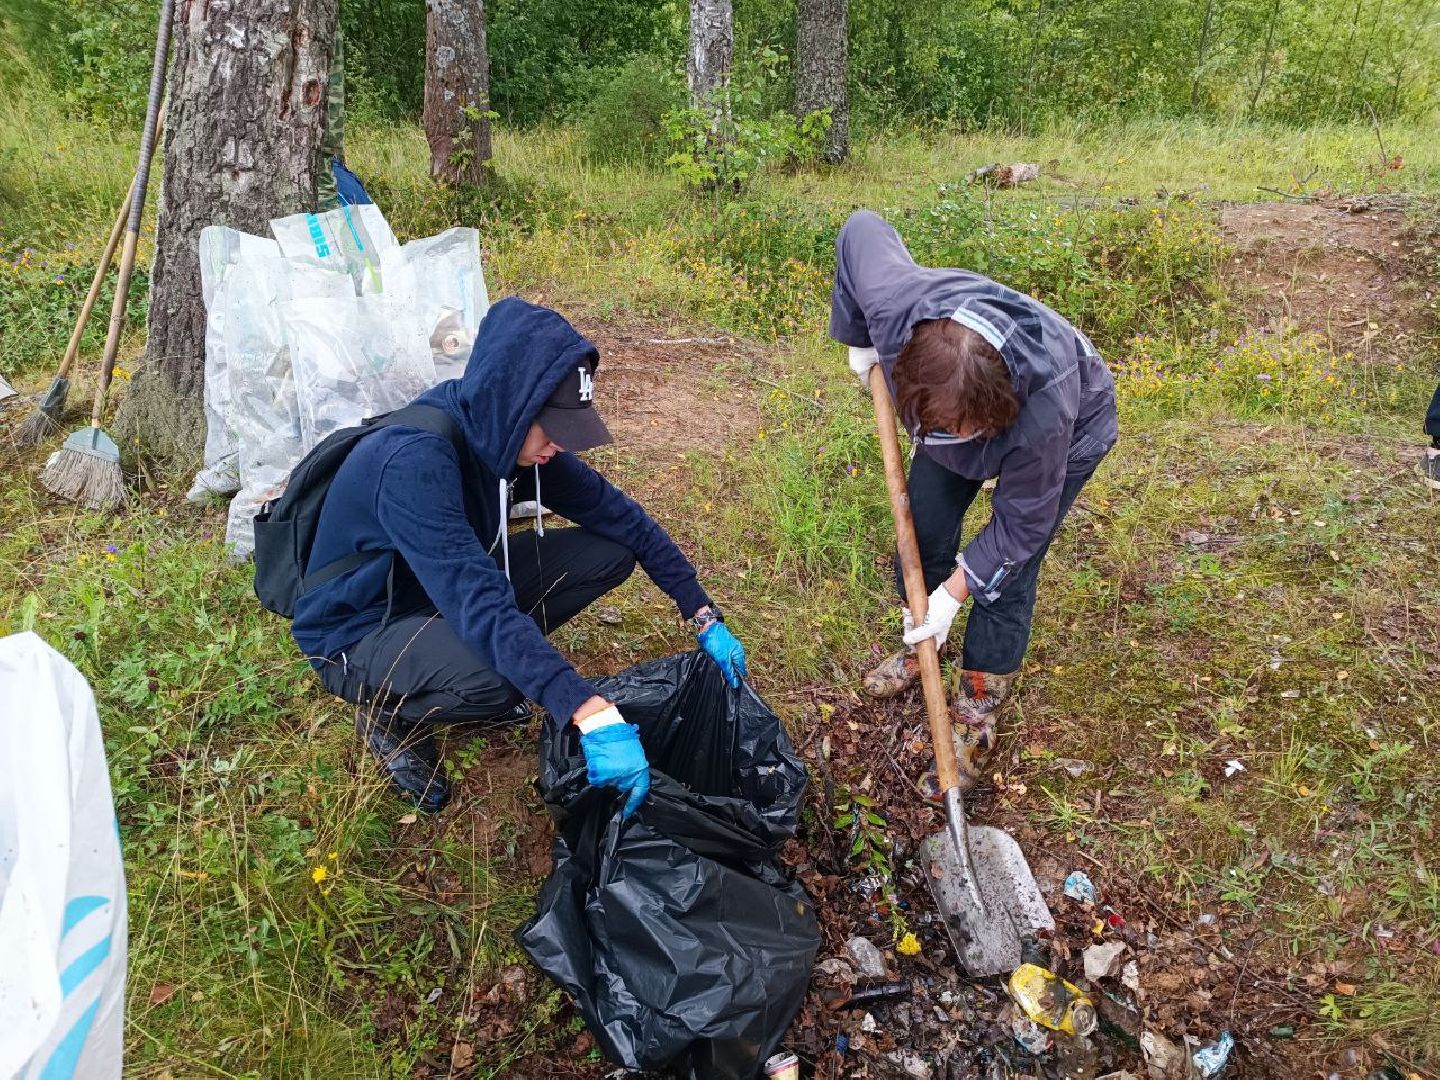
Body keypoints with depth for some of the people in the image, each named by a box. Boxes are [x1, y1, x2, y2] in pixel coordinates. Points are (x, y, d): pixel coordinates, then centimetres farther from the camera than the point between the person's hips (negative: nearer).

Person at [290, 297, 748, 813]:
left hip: (450, 592, 7)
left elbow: (616, 513, -6)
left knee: (611, 551, -7)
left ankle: (483, 656, 8)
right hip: (361, 634, -7)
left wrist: (705, 616, -8)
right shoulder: (413, 460, -35)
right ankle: (389, 712, -4)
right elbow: (480, 604, -44)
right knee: (497, 677, -38)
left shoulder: (508, 433, -12)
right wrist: (592, 715, -50)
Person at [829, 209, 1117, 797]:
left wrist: (954, 592, -23)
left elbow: (1021, 525, -28)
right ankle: (920, 645, 39)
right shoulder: (894, 303, -42)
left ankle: (975, 717, 14)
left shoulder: (1045, 411, -47)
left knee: (1005, 577, -5)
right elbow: (862, 228, -18)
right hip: (960, 398, 5)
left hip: (1069, 435, -4)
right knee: (923, 530, 10)